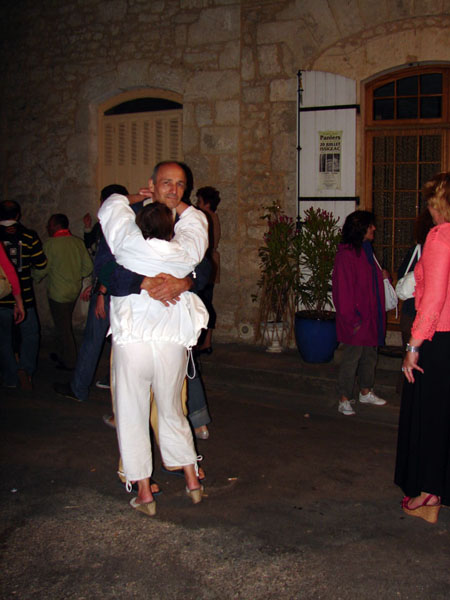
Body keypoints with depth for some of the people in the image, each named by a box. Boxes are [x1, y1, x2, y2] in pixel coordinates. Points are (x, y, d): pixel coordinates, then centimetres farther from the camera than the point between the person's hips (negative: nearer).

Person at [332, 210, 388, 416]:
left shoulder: (366, 250, 13)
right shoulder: (346, 254, -16)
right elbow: (344, 291, -18)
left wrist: (381, 275, 8)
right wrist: (352, 319, -19)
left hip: (370, 316, 9)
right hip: (356, 319, -9)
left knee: (369, 355, 17)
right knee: (351, 357, -4)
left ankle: (366, 392, 32)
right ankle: (344, 400, 5)